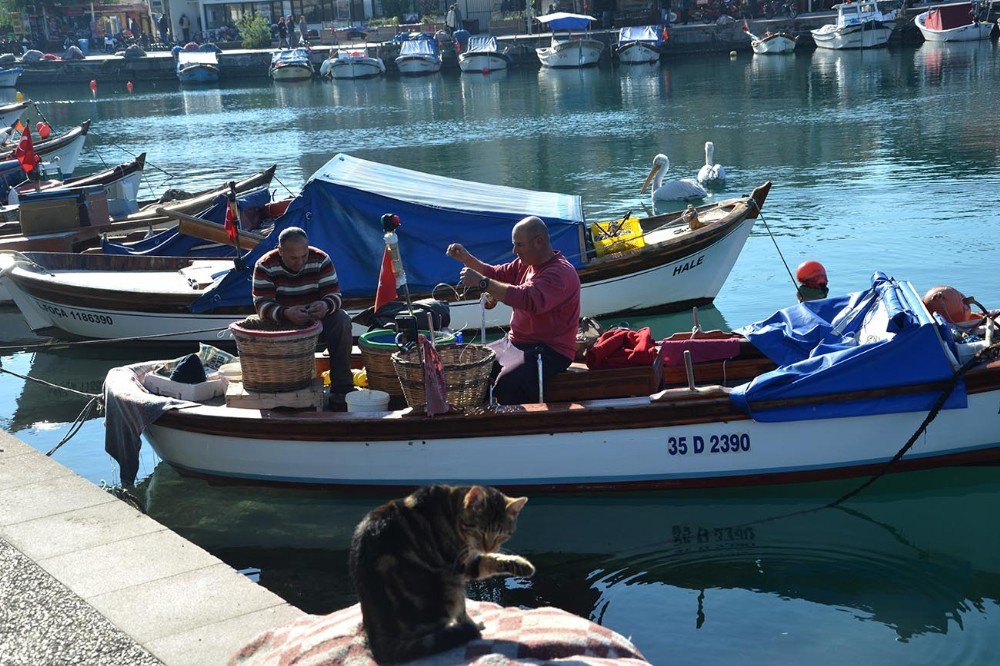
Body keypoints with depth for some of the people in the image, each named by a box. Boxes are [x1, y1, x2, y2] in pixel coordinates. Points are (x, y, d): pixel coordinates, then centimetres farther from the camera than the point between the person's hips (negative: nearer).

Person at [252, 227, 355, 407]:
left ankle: (341, 388, -24)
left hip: (317, 316, 1)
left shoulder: (321, 260, -10)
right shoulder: (265, 266, -15)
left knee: (341, 321, -28)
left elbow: (334, 294, -10)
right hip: (281, 320, -1)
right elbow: (262, 304, -22)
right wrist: (286, 313, -43)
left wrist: (326, 306, -37)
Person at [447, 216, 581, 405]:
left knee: (507, 382, -33)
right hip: (516, 343, 10)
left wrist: (482, 282, -31)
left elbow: (528, 299, -33)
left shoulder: (561, 273, -19)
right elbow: (497, 274, 22)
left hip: (551, 352, -9)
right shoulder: (526, 263, 12)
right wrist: (466, 258, 5)